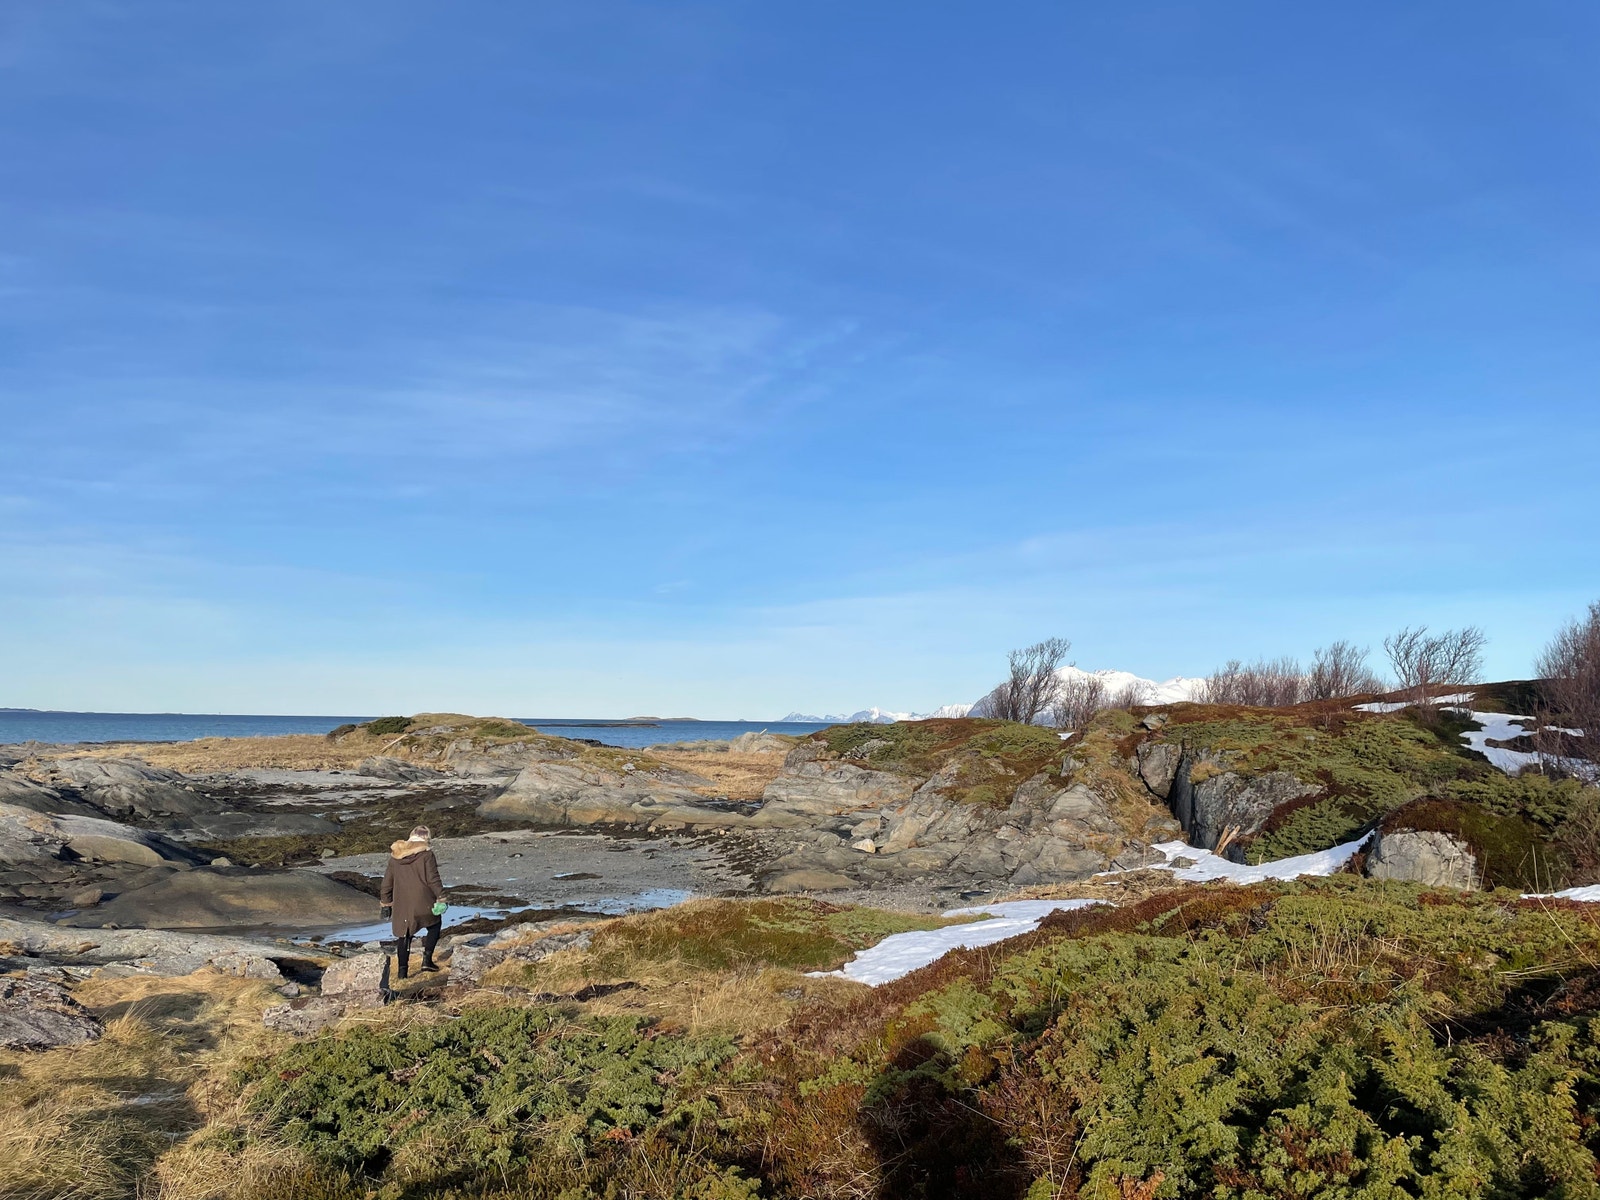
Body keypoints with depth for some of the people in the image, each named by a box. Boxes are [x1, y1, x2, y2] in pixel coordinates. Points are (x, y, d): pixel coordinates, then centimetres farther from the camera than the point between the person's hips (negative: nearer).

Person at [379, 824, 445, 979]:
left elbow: (387, 882, 14)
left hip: (402, 905, 4)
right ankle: (427, 959, 8)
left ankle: (403, 970, 11)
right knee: (435, 924, 18)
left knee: (404, 935, 14)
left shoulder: (395, 856, 10)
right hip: (423, 903, -4)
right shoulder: (426, 855, -7)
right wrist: (441, 898, -6)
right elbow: (433, 879, -11)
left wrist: (386, 903, 21)